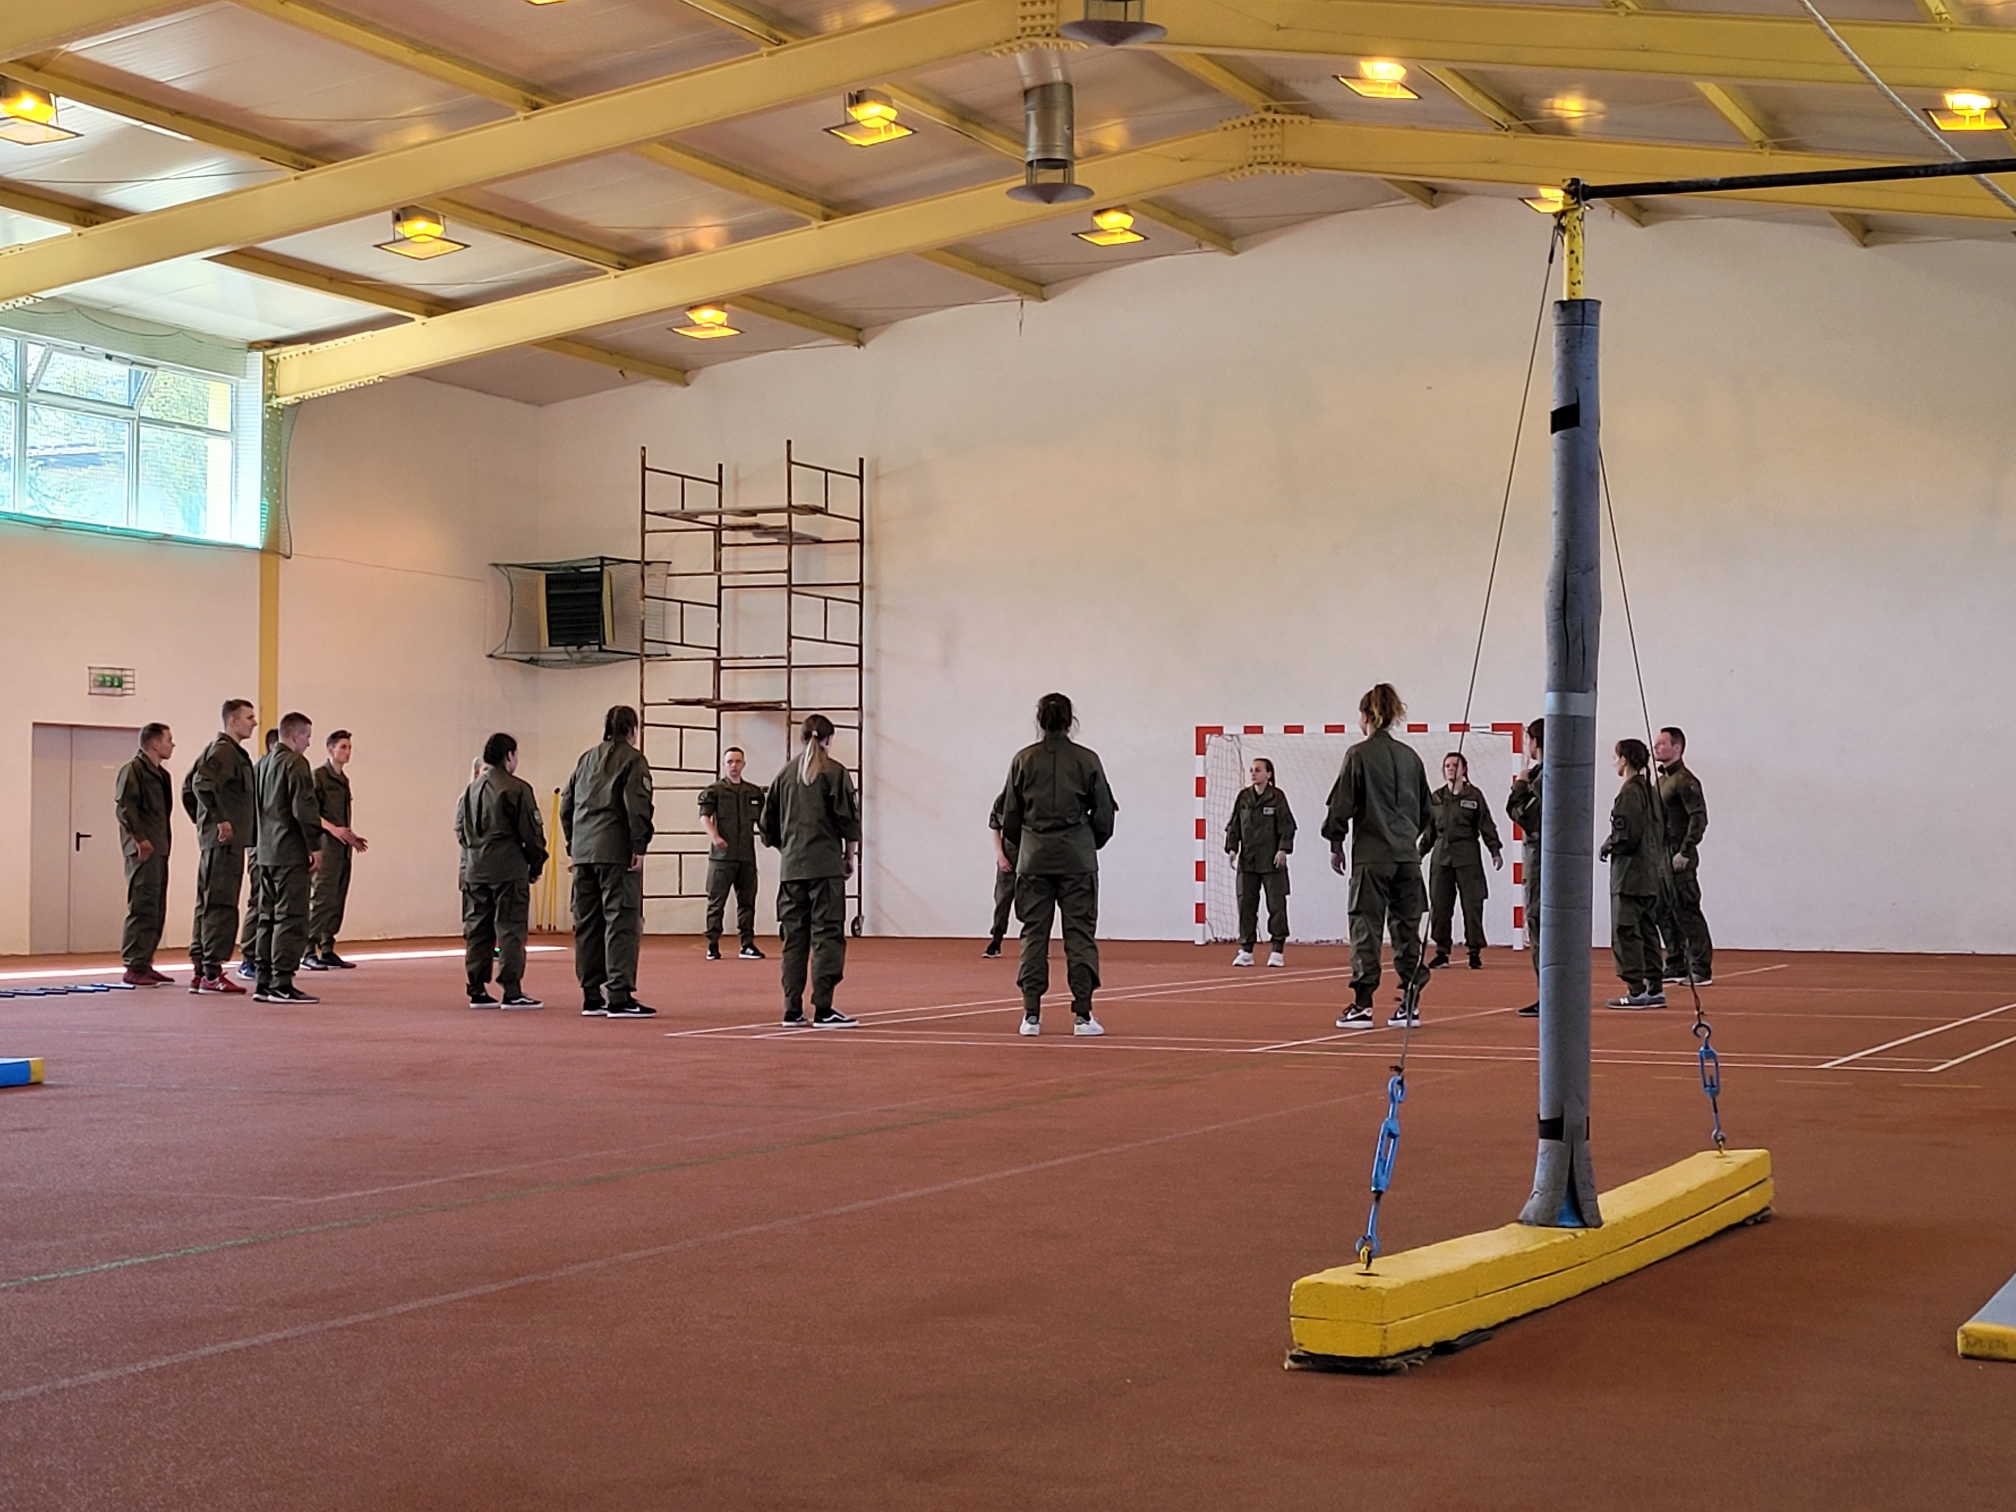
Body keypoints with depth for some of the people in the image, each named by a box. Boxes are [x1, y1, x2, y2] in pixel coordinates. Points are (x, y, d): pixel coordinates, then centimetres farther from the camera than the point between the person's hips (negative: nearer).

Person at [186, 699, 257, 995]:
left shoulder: (225, 750, 19)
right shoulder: (224, 751, -12)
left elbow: (188, 787, 24)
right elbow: (201, 783, -27)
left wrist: (203, 821, 22)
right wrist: (220, 819, -23)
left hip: (214, 840, 11)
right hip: (225, 841, -11)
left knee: (207, 906, 12)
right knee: (221, 907, -8)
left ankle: (199, 971, 16)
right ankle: (212, 973, -8)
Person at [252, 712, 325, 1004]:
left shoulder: (262, 763, 15)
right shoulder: (295, 763, -11)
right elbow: (303, 807, -19)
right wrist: (314, 846, -14)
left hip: (266, 851, 9)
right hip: (291, 852, -9)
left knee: (268, 917, 13)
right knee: (290, 918, -7)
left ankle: (264, 983, 15)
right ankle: (282, 984, -9)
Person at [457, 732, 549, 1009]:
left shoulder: (471, 789, 11)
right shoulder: (517, 789, -9)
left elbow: (460, 829, 16)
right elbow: (531, 831, -8)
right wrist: (536, 865, 4)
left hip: (474, 870, 6)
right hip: (508, 869, -6)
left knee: (477, 930, 10)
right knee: (511, 929, -3)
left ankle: (477, 990, 12)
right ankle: (512, 991, -5)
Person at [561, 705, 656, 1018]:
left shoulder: (586, 760, 18)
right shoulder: (632, 759, -2)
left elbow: (566, 805, 18)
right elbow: (638, 805, -14)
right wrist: (639, 847, -11)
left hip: (583, 852, 7)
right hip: (616, 851, -7)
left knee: (587, 923, 11)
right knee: (622, 922, -5)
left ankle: (592, 996, 14)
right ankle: (619, 997, -10)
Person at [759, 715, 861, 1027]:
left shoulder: (785, 773, 10)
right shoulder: (834, 772, -3)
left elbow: (767, 825, 12)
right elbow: (849, 820, -5)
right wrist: (850, 857, 7)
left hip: (790, 868, 5)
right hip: (826, 866, -5)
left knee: (794, 938, 9)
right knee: (827, 936, -4)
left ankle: (792, 1009, 9)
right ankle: (823, 1009, -9)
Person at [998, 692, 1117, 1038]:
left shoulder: (1024, 760, 2)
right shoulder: (1086, 759, -2)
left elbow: (1010, 815, 5)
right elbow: (1104, 815, 1)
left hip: (1034, 859, 1)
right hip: (1077, 860, -1)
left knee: (1033, 933, 5)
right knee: (1080, 934, 1)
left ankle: (1031, 1014, 2)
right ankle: (1082, 1015, -2)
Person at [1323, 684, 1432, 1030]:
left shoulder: (1359, 755, -6)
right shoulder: (1410, 757, 9)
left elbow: (1341, 805, -6)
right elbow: (1426, 810, 16)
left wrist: (1336, 845, 4)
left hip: (1371, 856, -5)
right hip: (1408, 856, 5)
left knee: (1366, 927, -2)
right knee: (1407, 927, 8)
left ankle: (1362, 1005, -4)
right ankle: (1410, 1003, 9)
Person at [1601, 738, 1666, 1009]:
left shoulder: (1629, 792, -14)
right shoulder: (1650, 790, 14)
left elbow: (1627, 835, -19)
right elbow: (1662, 832, 18)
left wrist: (1606, 848, -4)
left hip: (1630, 875, -9)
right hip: (1651, 874, 9)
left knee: (1625, 932, -7)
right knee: (1646, 931, 13)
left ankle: (1636, 991, -9)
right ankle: (1654, 988, 14)